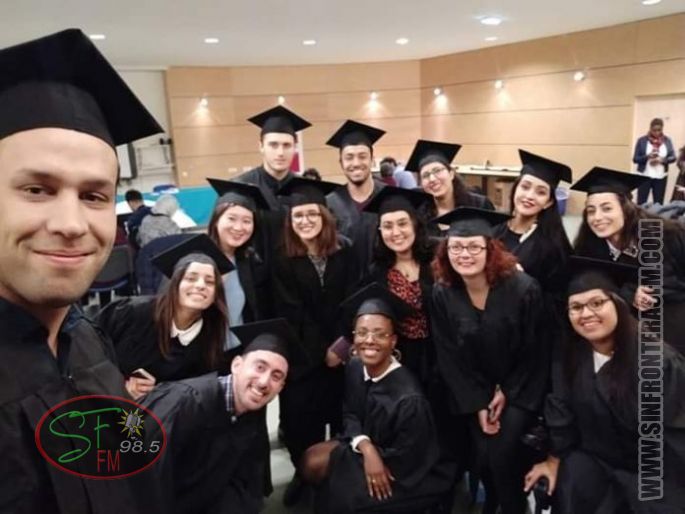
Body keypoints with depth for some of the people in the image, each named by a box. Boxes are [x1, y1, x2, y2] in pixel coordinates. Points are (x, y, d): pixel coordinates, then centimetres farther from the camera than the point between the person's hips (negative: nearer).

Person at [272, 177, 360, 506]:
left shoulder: (344, 252, -3)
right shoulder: (283, 262, -6)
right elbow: (292, 315, -9)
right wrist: (323, 351, -11)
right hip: (302, 355, -1)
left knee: (342, 413, 9)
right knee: (301, 416, 4)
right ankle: (304, 471, 28)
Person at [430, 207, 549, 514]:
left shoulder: (523, 289, -20)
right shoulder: (442, 294, -13)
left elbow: (536, 351, -9)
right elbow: (448, 359, -7)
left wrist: (507, 393, -9)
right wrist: (477, 405, -10)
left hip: (520, 388, -2)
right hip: (472, 391, 2)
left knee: (502, 452, -16)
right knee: (481, 455, -4)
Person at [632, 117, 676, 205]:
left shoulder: (667, 140, 4)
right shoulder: (642, 140, -3)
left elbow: (673, 157, 3)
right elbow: (635, 159, -3)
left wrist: (662, 159, -16)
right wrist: (647, 156, -21)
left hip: (661, 177, 2)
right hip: (645, 176, -2)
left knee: (659, 204, 7)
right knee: (641, 203, -2)